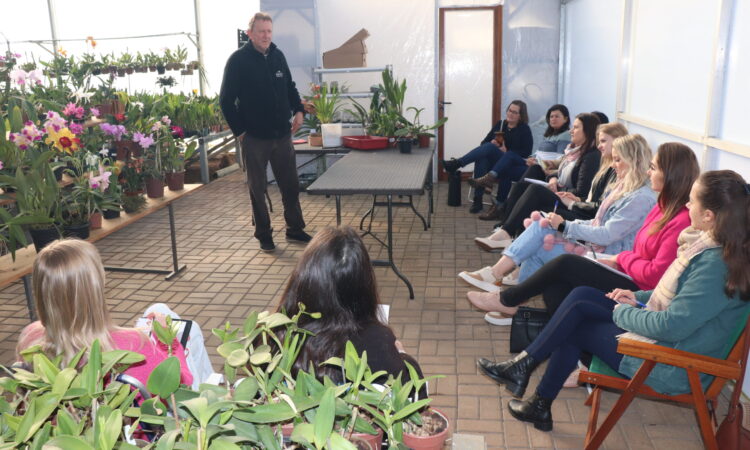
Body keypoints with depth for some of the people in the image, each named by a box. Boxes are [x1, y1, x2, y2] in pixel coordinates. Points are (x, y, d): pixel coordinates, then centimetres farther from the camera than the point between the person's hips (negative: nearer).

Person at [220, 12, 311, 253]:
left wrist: (298, 110, 6)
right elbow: (226, 100, -7)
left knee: (290, 184, 9)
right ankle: (264, 235, 18)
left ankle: (295, 229, 24)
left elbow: (289, 86, 20)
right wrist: (239, 130, -9)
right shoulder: (238, 60, -8)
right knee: (257, 188, 6)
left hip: (282, 134, 4)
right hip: (254, 137, -4)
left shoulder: (278, 56, 6)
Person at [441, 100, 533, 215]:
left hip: (516, 165, -4)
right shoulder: (500, 125, 15)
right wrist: (491, 144, -12)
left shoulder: (525, 130, 3)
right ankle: (477, 200, -34)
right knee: (482, 157, -32)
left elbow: (527, 152, -7)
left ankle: (456, 164, -37)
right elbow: (484, 143, 11)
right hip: (498, 163, 4)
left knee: (489, 148, -32)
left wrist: (507, 151, -18)